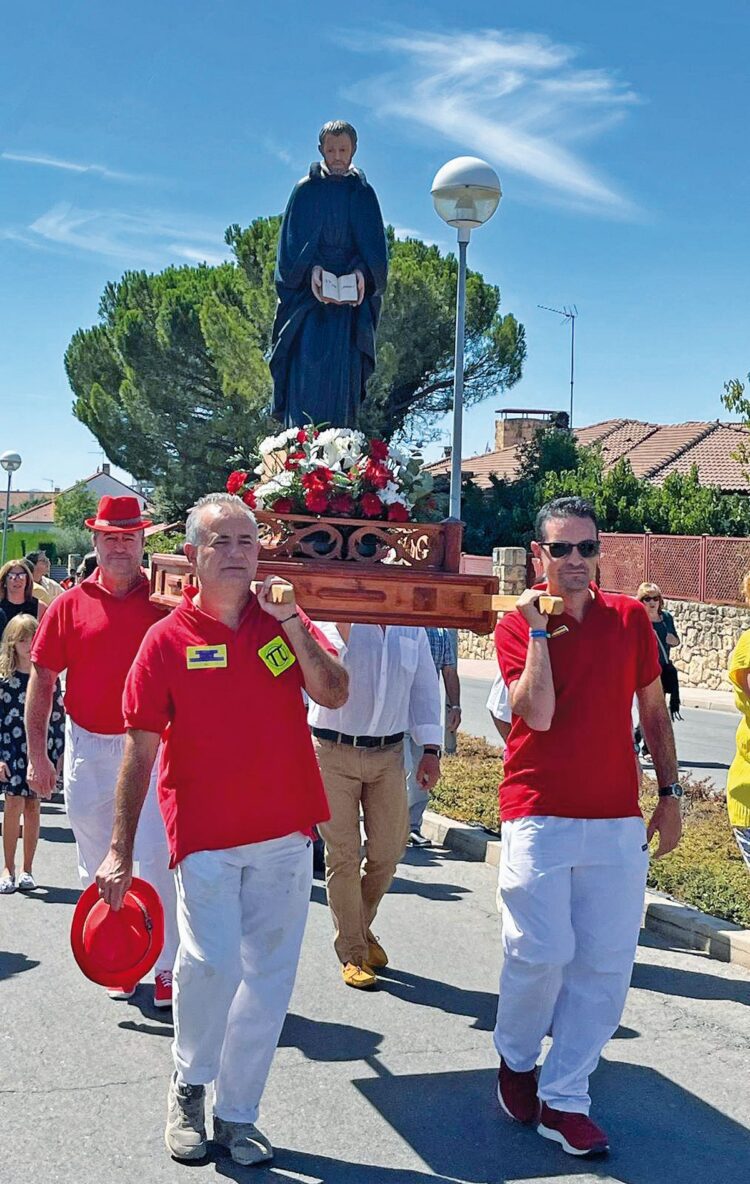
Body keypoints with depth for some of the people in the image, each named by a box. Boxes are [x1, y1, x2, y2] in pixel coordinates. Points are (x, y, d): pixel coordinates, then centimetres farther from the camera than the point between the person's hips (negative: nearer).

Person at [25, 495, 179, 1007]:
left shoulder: (163, 602, -1)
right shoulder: (71, 605, 2)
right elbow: (42, 680, 5)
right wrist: (37, 754, 2)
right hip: (87, 749, 2)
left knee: (156, 859, -4)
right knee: (98, 865, 13)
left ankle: (169, 965, 6)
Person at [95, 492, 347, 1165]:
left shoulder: (285, 621, 5)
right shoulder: (168, 639, -4)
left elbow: (335, 695, -6)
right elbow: (140, 749, -3)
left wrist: (291, 623, -16)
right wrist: (120, 850, -4)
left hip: (286, 833, 3)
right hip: (204, 835, -3)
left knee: (269, 976, 9)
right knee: (213, 961, -17)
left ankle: (236, 1114, 26)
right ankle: (189, 1085, 12)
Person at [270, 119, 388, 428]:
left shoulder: (364, 193, 11)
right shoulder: (305, 190, 9)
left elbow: (375, 248, 6)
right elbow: (292, 242, 2)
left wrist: (363, 272, -15)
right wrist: (310, 269, -17)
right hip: (309, 293, -1)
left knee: (345, 371, -7)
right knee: (307, 365, -13)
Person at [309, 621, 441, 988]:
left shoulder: (412, 625, 6)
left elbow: (424, 686, 11)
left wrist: (430, 748, 6)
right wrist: (343, 625, -37)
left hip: (389, 753, 4)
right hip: (334, 752, -4)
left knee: (388, 852, 8)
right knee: (344, 857, 2)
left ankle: (362, 927, 35)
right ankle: (352, 953, 16)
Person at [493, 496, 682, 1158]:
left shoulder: (631, 618, 6)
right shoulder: (518, 626, -3)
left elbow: (654, 711, 12)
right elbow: (539, 713, -18)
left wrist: (671, 795, 10)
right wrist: (538, 630, -17)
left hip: (618, 822, 3)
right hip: (540, 817, -3)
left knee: (606, 965, 3)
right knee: (542, 953, -6)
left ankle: (563, 1099, 15)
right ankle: (515, 1060, 24)